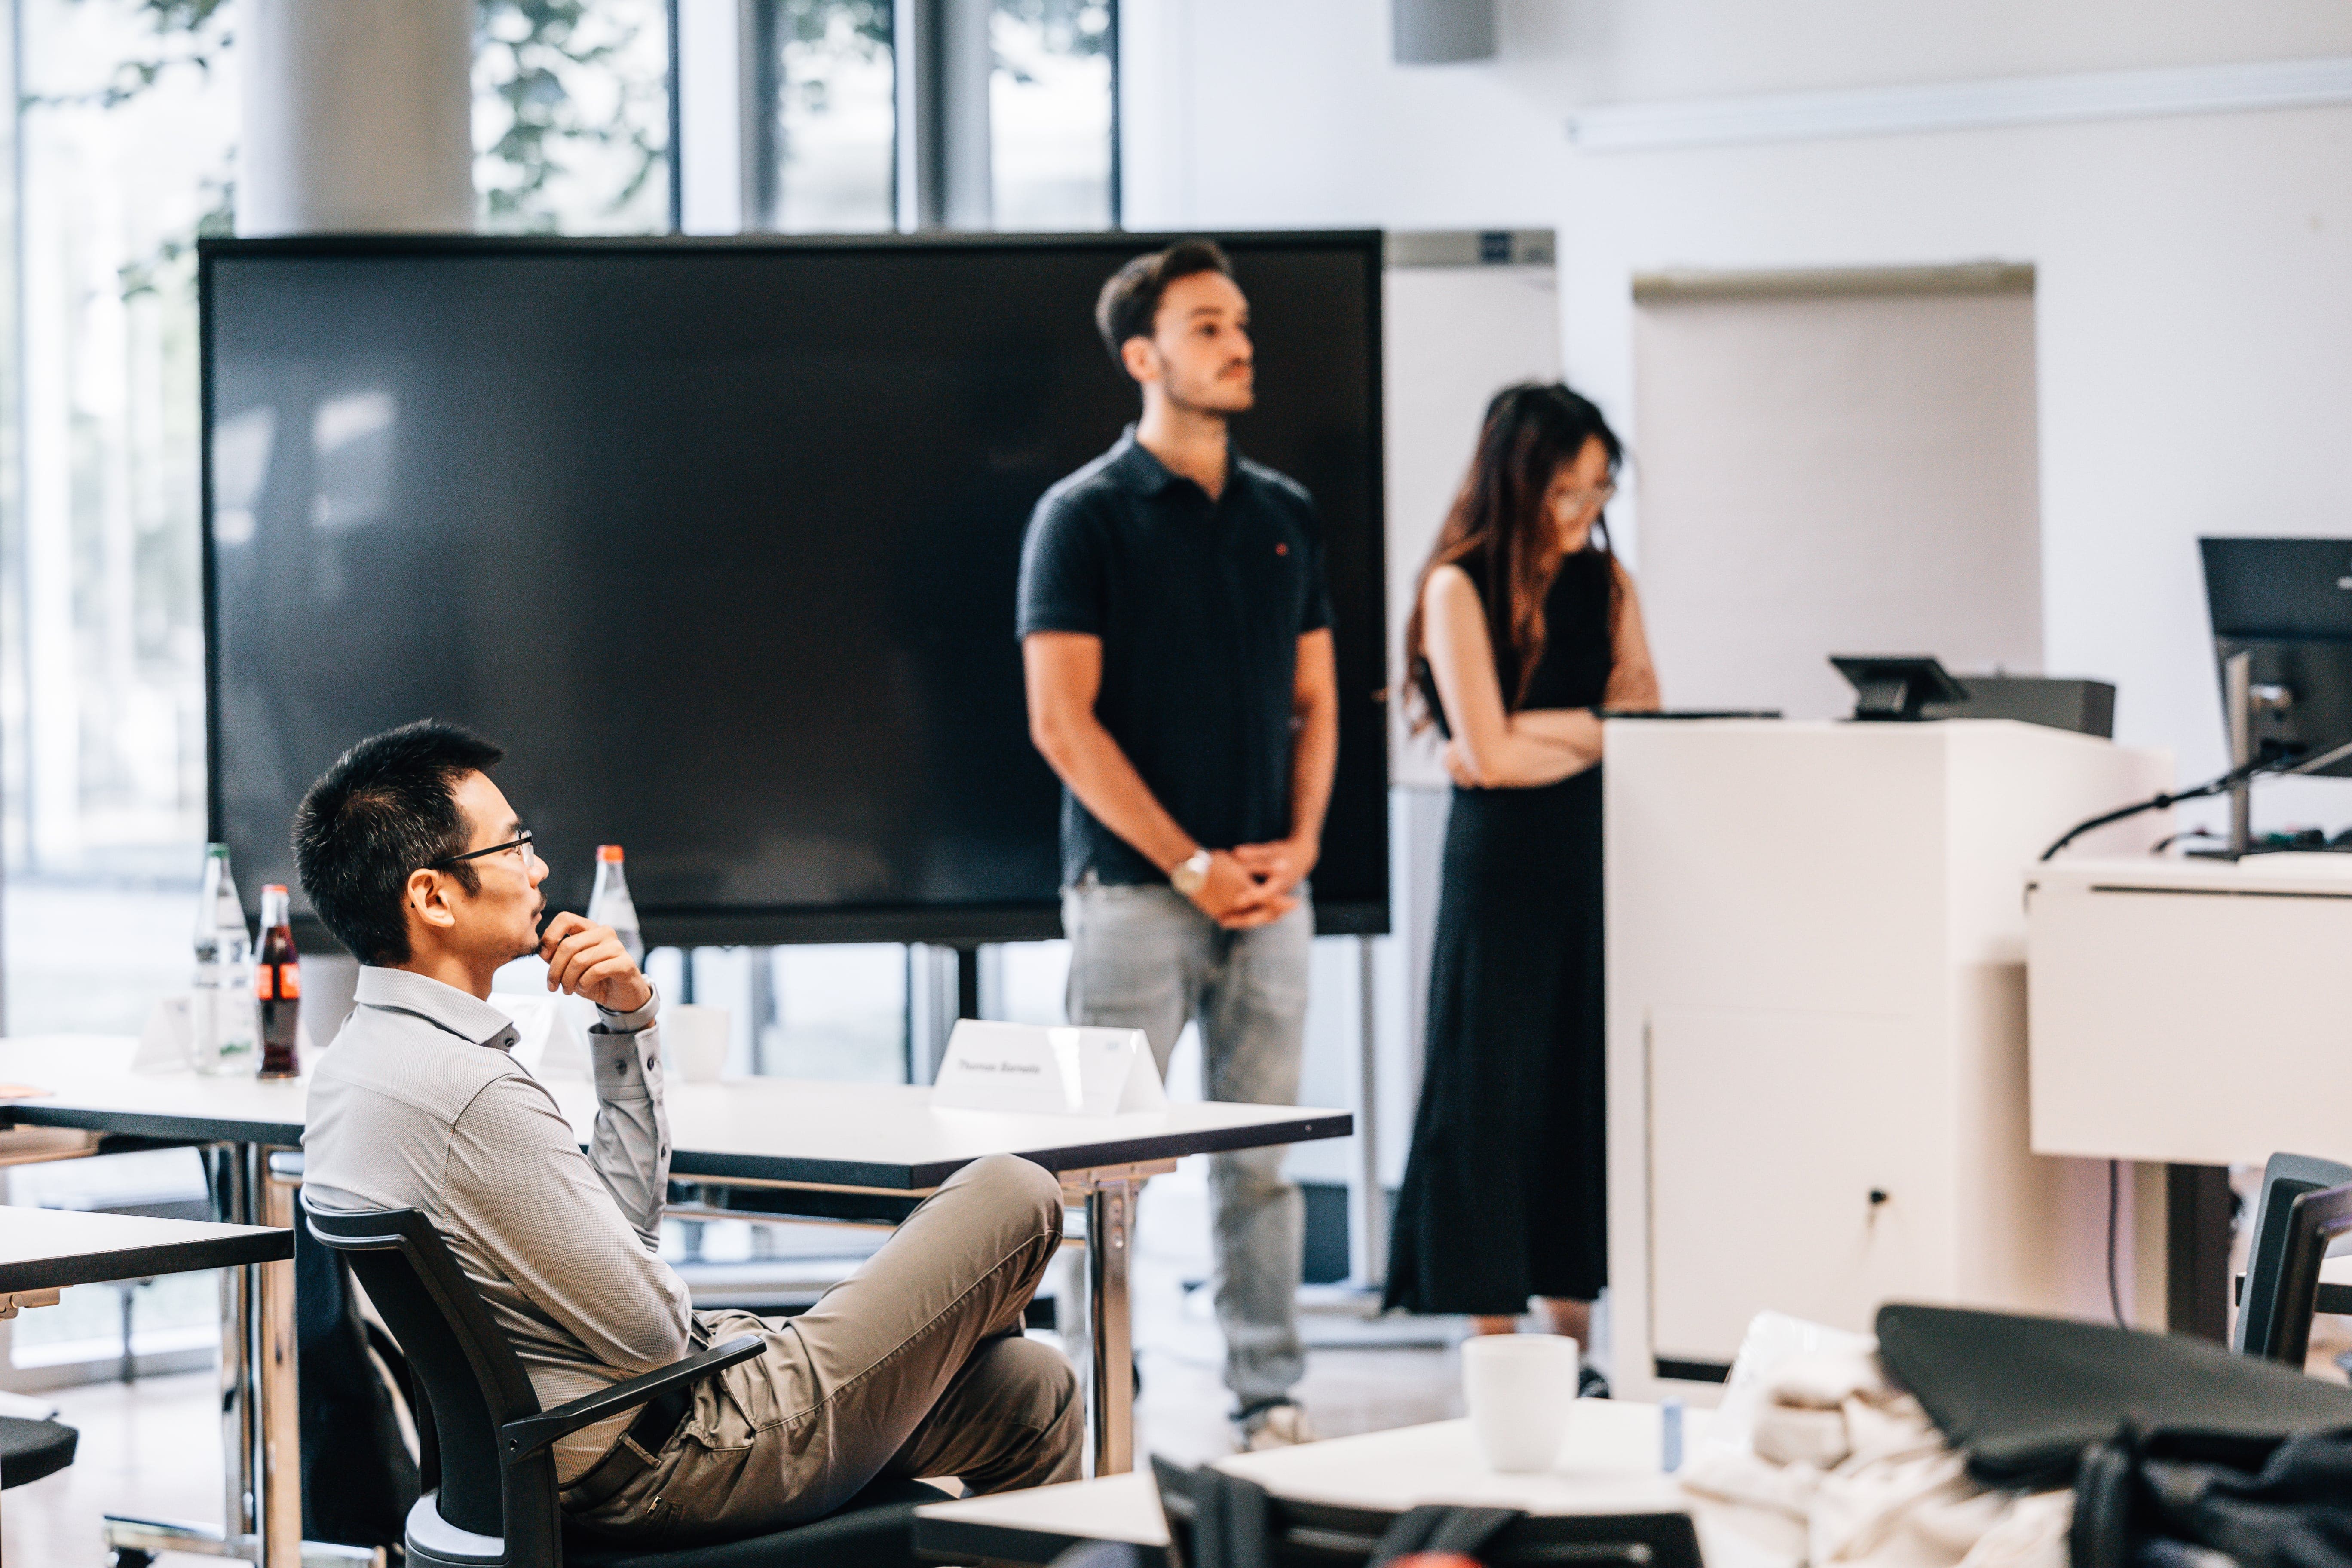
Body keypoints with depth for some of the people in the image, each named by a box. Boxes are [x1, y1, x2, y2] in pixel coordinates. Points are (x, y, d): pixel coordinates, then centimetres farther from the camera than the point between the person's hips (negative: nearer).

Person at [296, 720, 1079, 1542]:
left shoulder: (358, 1061, 5)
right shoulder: (467, 1093, -27)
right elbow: (650, 1332, -19)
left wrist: (629, 1022, 2)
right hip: (669, 1461, -10)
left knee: (1034, 1391, 17)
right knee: (1016, 1198, 2)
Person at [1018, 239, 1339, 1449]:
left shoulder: (1285, 516, 12)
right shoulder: (1086, 516, -5)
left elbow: (1314, 700, 16)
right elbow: (1061, 723, -10)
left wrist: (1297, 843, -1)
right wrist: (1190, 863, -13)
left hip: (1270, 889, 5)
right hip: (1135, 886, -5)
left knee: (1262, 1157, 7)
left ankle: (1270, 1399, 13)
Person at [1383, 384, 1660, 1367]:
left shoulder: (1606, 583, 11)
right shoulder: (1461, 588, -6)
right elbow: (1488, 754, -12)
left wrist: (1538, 735, -10)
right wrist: (1599, 733, -5)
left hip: (1594, 861, 5)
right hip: (1501, 867, -5)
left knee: (1588, 1091, 5)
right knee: (1493, 1098, -2)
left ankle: (1572, 1345, 10)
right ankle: (1497, 1355, 1)